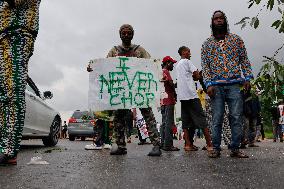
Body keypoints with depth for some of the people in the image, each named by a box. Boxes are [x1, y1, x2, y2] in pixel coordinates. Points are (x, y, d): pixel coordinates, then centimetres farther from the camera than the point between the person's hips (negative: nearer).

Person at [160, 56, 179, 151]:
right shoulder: (165, 71, -7)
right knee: (169, 123, -10)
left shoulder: (161, 72, 21)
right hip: (168, 101, -9)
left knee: (164, 123, 11)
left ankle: (163, 143, 14)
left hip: (163, 101, 10)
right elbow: (171, 83, -17)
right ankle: (168, 145, -10)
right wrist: (175, 94, -3)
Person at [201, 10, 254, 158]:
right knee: (217, 118, -1)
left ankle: (235, 149, 5)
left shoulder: (236, 39, 12)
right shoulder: (207, 44, 11)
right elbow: (205, 65, 4)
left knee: (236, 117, -2)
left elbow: (244, 60, 11)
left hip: (235, 84, 1)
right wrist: (208, 84, -7)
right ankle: (216, 149, 6)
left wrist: (247, 78, -2)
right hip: (216, 86, 0)